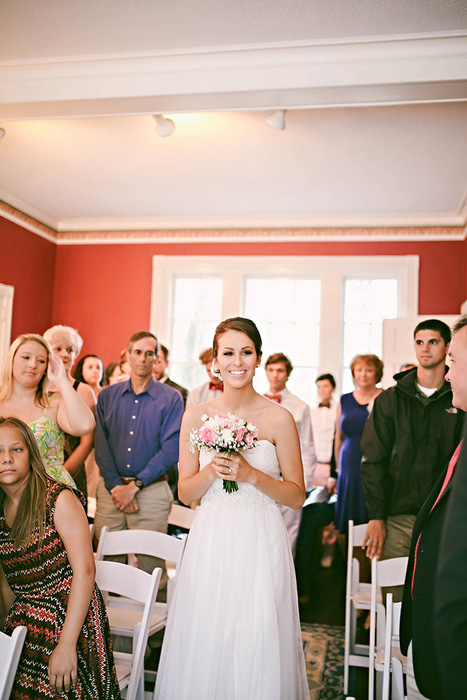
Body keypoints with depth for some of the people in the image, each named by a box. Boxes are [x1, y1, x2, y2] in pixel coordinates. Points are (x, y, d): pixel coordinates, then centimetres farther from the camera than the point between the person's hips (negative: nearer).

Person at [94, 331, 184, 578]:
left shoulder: (171, 398, 0)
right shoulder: (107, 395, 9)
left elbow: (171, 450, -7)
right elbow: (100, 444, 4)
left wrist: (135, 486, -11)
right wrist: (116, 485, -7)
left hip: (152, 490, -2)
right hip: (111, 489, 2)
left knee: (151, 567, 2)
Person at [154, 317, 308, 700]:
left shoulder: (279, 418, -4)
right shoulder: (196, 416, 3)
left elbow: (297, 496, -1)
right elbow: (185, 493, 6)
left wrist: (251, 474, -15)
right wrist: (212, 471, -13)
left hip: (261, 544, -1)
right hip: (211, 543, 2)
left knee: (257, 648, 4)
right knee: (204, 647, 8)